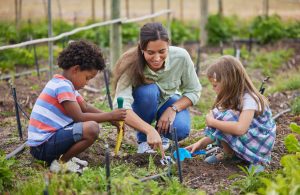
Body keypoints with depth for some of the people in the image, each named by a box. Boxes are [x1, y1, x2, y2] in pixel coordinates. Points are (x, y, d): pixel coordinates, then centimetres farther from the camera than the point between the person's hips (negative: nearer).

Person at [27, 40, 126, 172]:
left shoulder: (66, 84, 14)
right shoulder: (63, 86, -17)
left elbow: (86, 108, 20)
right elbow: (79, 117, -19)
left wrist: (112, 119, 9)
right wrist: (109, 116, -11)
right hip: (42, 146, -10)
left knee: (90, 121, 20)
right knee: (92, 128, -24)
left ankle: (58, 156, 10)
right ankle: (61, 163, -7)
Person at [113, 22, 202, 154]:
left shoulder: (181, 57, -27)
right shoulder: (131, 64, -34)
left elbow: (194, 91, -12)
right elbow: (121, 107, -45)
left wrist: (173, 109, -29)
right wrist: (149, 130, -57)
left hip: (168, 101, 1)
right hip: (143, 104, -1)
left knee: (181, 130, -30)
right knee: (149, 91, -36)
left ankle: (161, 134, 8)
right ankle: (143, 140, -9)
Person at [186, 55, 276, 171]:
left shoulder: (249, 99, -22)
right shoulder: (232, 98, 3)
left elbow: (240, 129, -38)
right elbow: (219, 131, 5)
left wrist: (212, 122, -28)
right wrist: (201, 143, -5)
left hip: (260, 145, -9)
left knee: (223, 117, -24)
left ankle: (228, 153, -6)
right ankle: (228, 152, -2)